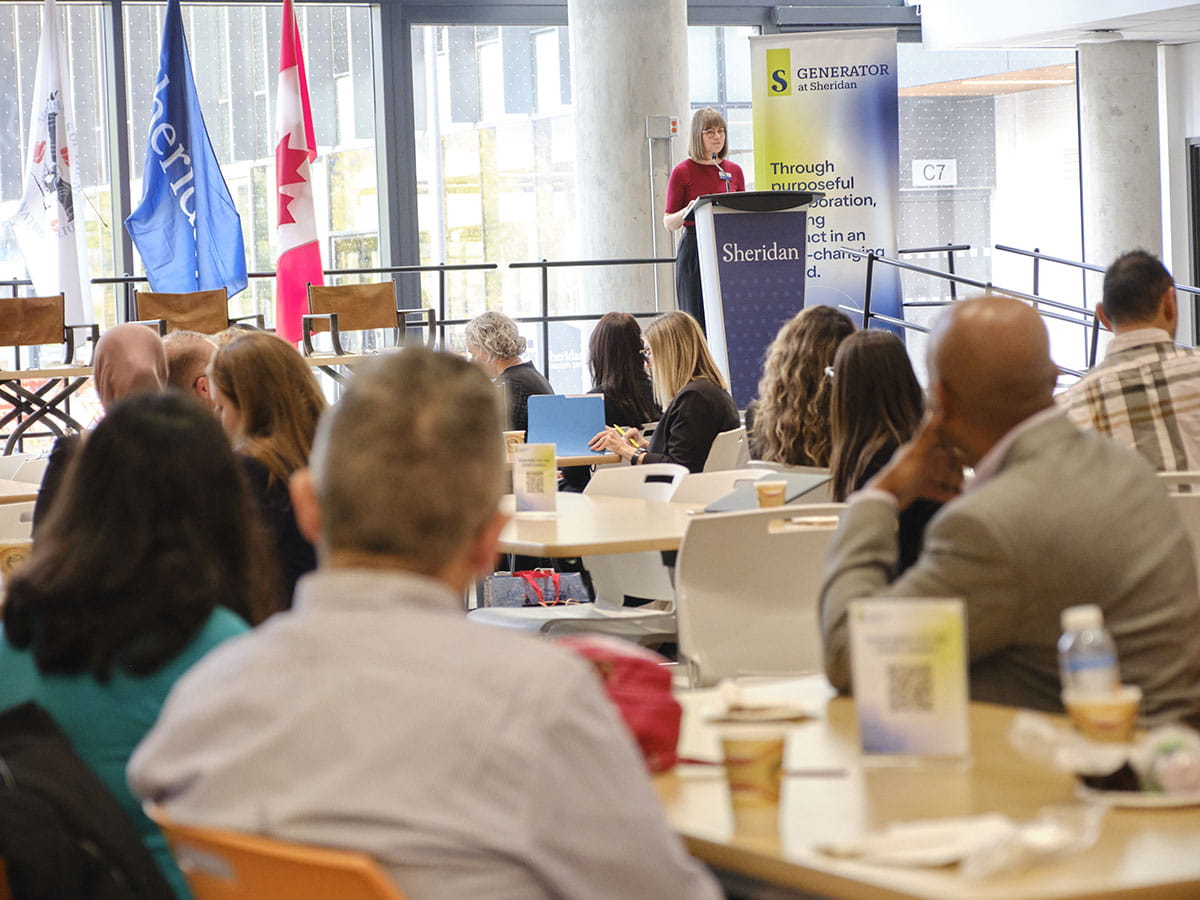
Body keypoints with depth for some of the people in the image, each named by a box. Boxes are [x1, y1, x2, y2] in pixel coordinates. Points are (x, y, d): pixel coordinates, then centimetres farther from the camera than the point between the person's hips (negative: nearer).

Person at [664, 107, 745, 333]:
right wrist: (688, 212, -19)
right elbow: (668, 223, 0)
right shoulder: (682, 172, -1)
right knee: (698, 319, -5)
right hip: (695, 252, -4)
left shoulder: (734, 170, 12)